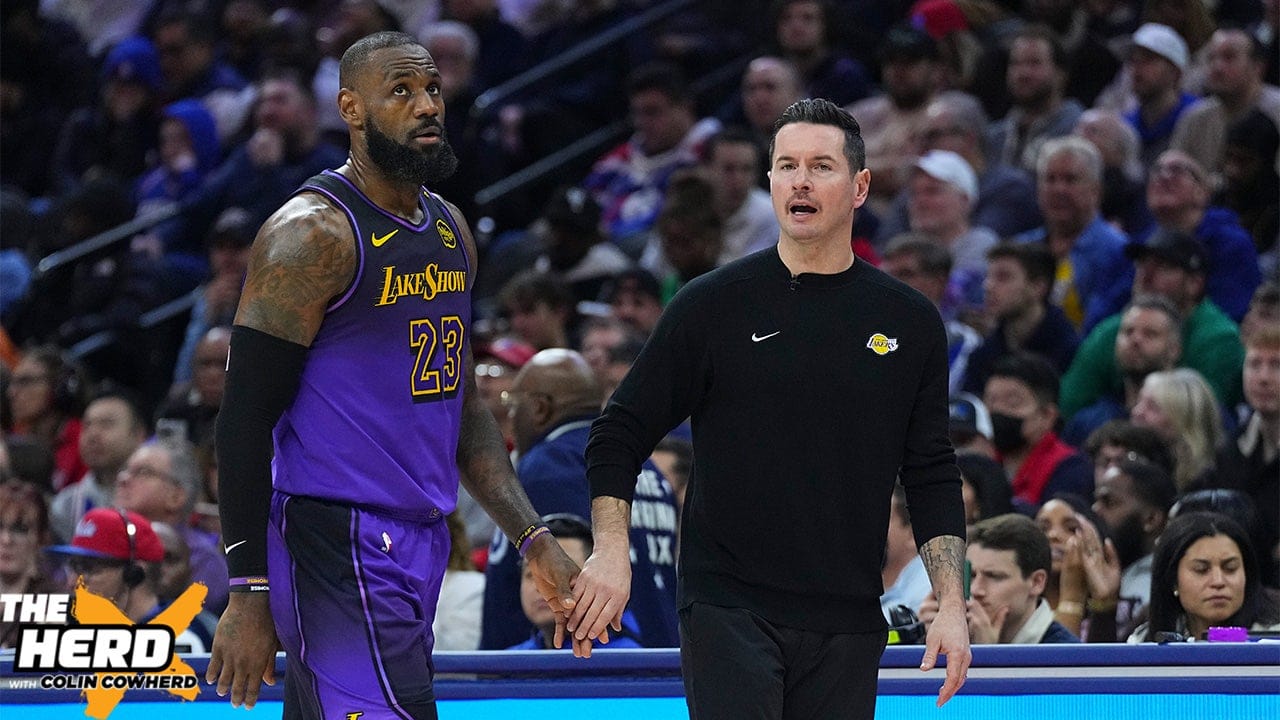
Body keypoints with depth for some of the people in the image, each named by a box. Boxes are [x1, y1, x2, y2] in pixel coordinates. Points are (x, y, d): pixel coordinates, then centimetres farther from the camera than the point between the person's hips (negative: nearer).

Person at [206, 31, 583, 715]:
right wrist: (249, 595, -17)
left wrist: (534, 541, 14)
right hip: (339, 548, -8)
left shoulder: (450, 230, 15)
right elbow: (245, 421, -13)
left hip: (418, 540, 8)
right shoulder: (312, 234, -11)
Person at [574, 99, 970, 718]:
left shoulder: (910, 323, 9)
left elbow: (931, 475, 12)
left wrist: (950, 603, 4)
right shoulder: (712, 306, 2)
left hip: (846, 628, 3)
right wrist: (611, 551, -8)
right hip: (728, 612, -3)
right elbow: (619, 434, 5)